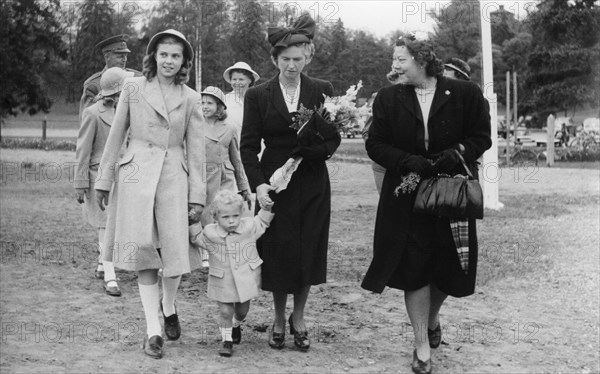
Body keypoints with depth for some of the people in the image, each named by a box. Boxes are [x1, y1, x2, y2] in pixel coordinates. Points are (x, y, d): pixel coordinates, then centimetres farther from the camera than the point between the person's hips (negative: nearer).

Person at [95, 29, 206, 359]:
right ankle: (152, 330, 3)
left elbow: (196, 151, 6)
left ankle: (168, 306, 28)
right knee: (142, 251, -4)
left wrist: (197, 197, 1)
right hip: (136, 173, 0)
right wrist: (103, 180, 6)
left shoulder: (190, 99, 6)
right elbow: (116, 136, 8)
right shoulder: (133, 88, 5)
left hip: (174, 176, 1)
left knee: (176, 251, -3)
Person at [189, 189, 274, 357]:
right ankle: (227, 340, 17)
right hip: (223, 282, -2)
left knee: (242, 310, 19)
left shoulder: (249, 227, -10)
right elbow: (196, 239, 7)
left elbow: (262, 222, 9)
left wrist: (267, 208, -4)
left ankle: (236, 325, 50)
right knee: (225, 311, -1)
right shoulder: (210, 234, -12)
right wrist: (192, 225, -8)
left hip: (245, 279, 2)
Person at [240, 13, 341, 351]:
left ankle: (299, 317, 25)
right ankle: (279, 320, 23)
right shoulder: (258, 96, 1)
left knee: (309, 252, 6)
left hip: (313, 186, 1)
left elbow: (335, 137, 1)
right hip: (274, 185, -1)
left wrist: (309, 152, -20)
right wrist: (257, 183, -15)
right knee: (277, 255, 3)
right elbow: (249, 145, -1)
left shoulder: (323, 91, 3)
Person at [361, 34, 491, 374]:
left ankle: (432, 318, 40)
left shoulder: (466, 94, -4)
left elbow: (481, 138, 0)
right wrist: (412, 162, -15)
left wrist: (453, 155, -18)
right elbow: (376, 145, 0)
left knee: (447, 269, 9)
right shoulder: (388, 98, 2)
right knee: (414, 270, 0)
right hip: (408, 198, 0)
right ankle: (423, 346, 12)